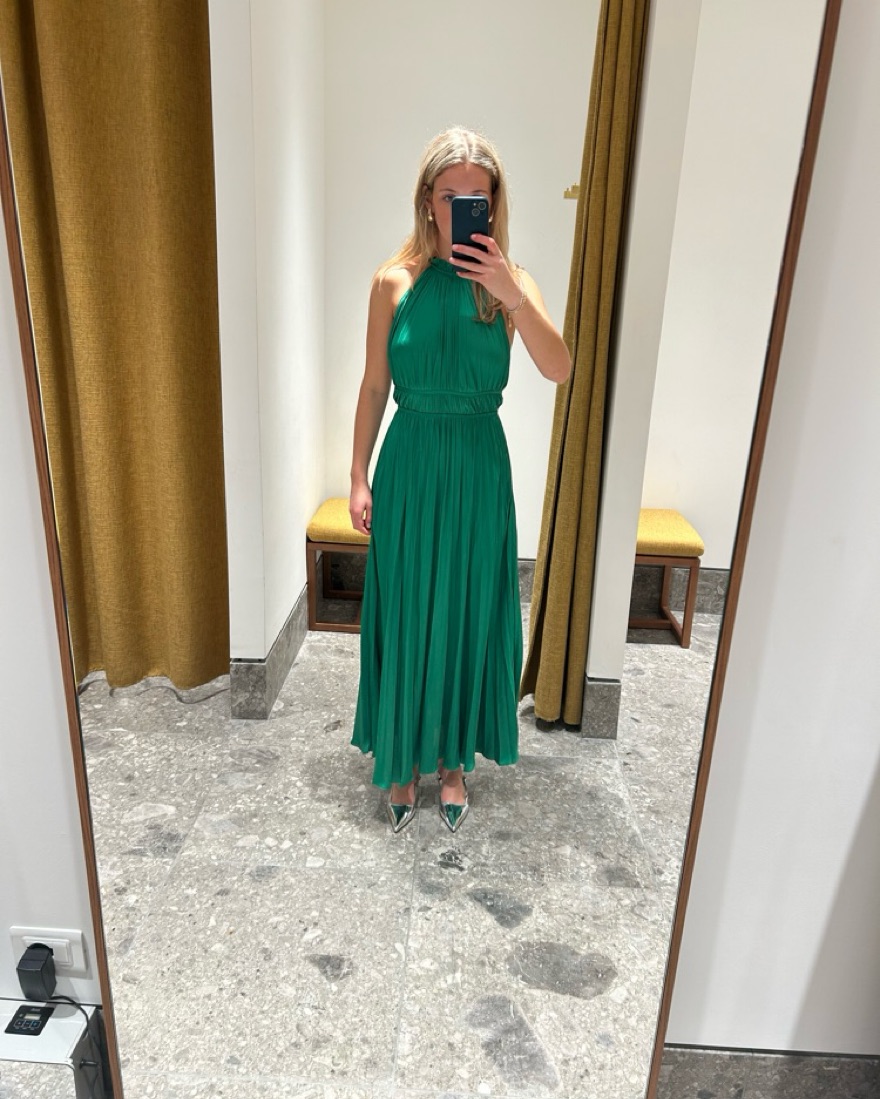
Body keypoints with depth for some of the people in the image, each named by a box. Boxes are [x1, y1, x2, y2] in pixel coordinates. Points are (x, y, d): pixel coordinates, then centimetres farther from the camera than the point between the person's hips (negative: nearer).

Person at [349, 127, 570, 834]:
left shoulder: (509, 280, -3)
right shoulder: (395, 281, -2)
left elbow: (560, 370, -18)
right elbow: (375, 385, 2)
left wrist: (513, 297, -30)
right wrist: (359, 476, 0)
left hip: (478, 466, 0)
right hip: (410, 462, 0)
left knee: (466, 614, 11)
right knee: (404, 614, 8)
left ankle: (453, 760, 32)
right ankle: (403, 759, 30)